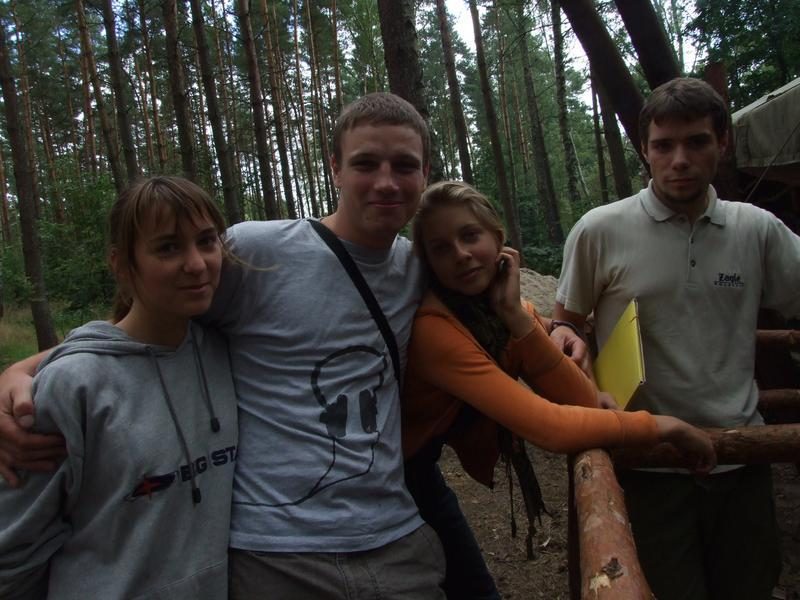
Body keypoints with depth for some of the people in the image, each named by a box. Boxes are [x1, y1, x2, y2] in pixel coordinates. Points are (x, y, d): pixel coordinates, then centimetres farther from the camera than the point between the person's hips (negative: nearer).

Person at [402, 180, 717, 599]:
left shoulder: (505, 309, -8)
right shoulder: (432, 326, -32)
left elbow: (583, 402, -18)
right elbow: (548, 427, -36)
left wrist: (515, 315, -27)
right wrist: (665, 426, -25)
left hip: (421, 470, 6)